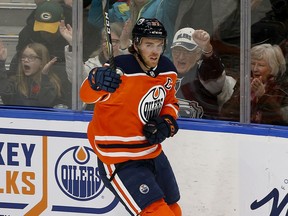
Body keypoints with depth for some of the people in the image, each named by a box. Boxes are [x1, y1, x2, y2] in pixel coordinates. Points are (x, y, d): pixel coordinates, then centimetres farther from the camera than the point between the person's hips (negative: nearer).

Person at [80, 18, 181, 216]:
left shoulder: (168, 71, 0)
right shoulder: (120, 71, -23)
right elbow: (87, 95, -28)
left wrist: (167, 122, -4)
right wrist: (96, 82, -51)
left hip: (152, 152, 8)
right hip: (119, 159, -8)